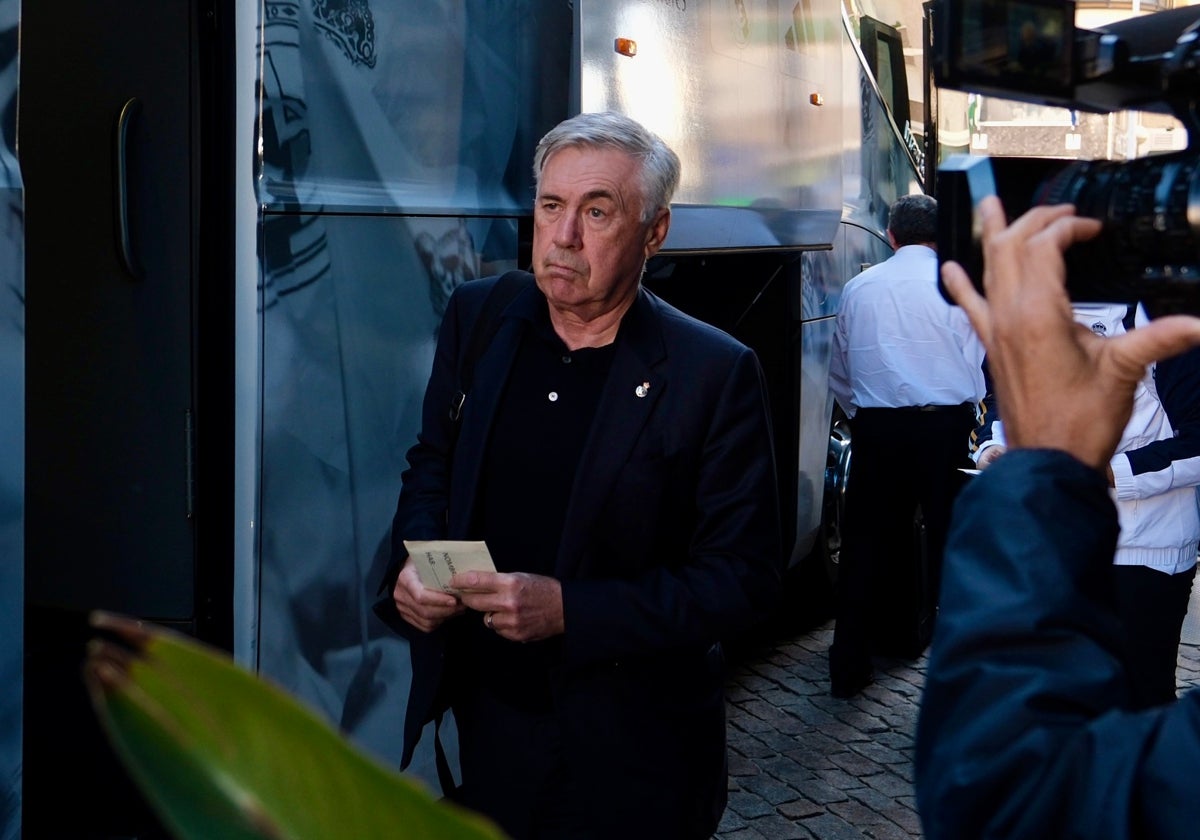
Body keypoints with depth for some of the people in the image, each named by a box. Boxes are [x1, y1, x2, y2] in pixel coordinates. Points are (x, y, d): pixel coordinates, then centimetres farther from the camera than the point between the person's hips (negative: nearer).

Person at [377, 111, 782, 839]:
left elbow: (745, 578, -15)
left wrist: (571, 611, -24)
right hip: (475, 722, 4)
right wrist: (413, 562, -6)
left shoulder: (715, 373, -15)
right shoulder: (477, 318, 1)